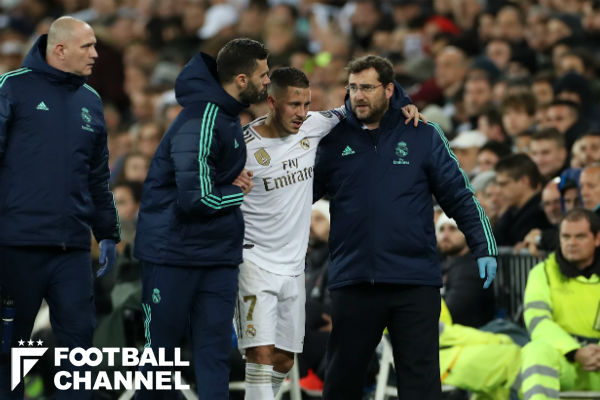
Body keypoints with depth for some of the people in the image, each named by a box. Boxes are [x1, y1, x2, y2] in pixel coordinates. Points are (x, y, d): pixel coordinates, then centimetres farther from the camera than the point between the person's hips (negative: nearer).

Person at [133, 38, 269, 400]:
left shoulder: (227, 113, 8)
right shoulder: (202, 122, -21)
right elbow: (196, 198, -26)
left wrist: (236, 182, 3)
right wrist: (237, 191, -8)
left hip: (219, 257, 8)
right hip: (174, 254, -8)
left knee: (216, 352, 2)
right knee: (160, 350, 3)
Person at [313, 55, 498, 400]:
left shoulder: (423, 136, 4)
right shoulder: (334, 140, 7)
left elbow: (459, 196, 5)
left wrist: (484, 248, -3)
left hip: (416, 282, -1)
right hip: (352, 281, 2)